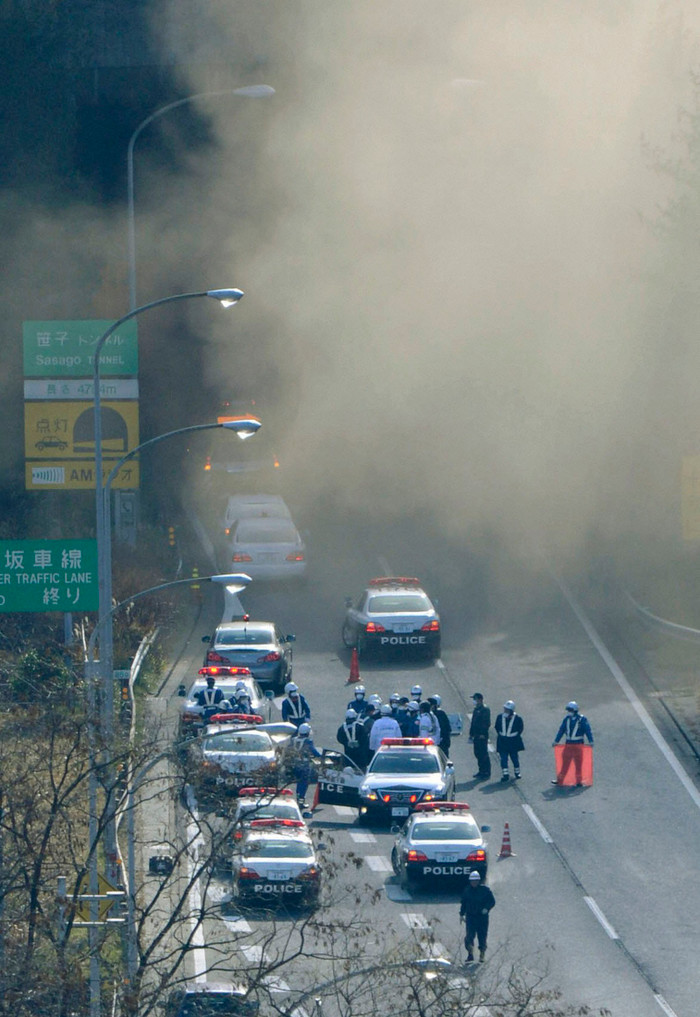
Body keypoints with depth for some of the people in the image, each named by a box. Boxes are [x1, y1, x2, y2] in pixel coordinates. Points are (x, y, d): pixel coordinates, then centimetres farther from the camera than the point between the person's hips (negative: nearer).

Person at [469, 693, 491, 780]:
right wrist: (471, 734, 18)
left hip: (482, 736, -9)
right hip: (476, 736, 9)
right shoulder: (476, 710, 15)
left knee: (483, 754, -6)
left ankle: (486, 773, -3)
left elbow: (487, 723, -16)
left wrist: (483, 734, -20)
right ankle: (481, 770, 22)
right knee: (477, 753, 12)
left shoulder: (485, 710, -11)